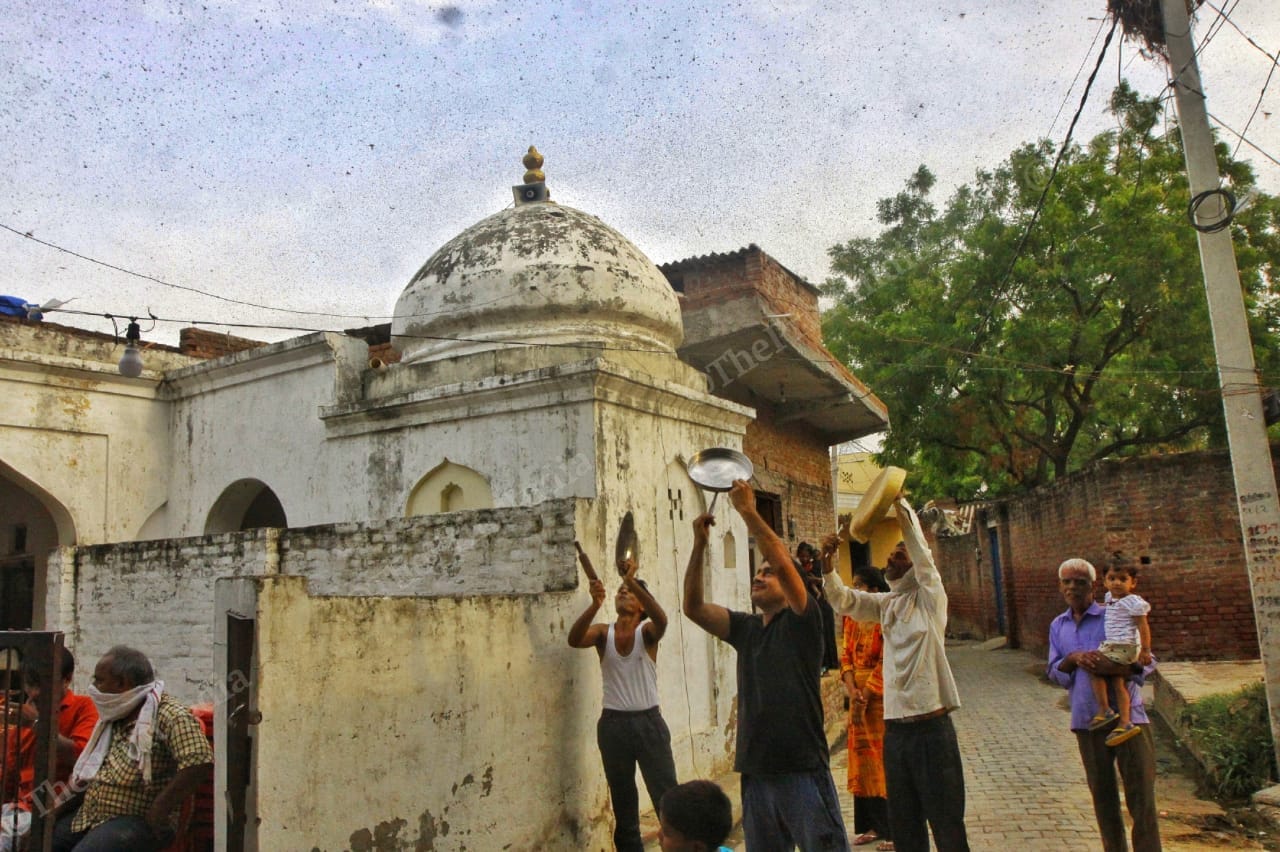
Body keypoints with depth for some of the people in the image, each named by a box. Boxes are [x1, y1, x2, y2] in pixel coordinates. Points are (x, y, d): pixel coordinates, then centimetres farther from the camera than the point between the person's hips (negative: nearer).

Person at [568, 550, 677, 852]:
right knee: (623, 801, 13)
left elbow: (661, 619, -28)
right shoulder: (603, 633, 1)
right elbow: (574, 639, -20)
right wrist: (595, 604, -37)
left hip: (648, 721, -2)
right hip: (613, 724, 2)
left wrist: (633, 581, -41)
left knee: (667, 797, -1)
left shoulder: (647, 632, -4)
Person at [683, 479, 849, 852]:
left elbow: (783, 561, -19)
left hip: (802, 770, -6)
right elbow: (693, 607, 3)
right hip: (756, 774, 6)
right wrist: (699, 544, -4)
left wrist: (748, 511, -16)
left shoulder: (801, 622, -4)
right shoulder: (745, 628, 11)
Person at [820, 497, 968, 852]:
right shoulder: (885, 604, 12)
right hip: (895, 727, 6)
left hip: (931, 727, -6)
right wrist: (828, 562, -12)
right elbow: (841, 599, 4)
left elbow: (920, 549, -15)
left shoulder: (929, 597, -3)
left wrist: (899, 502, -21)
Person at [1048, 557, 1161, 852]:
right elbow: (1055, 673, 8)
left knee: (1141, 793, -4)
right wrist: (1073, 658, -13)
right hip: (1087, 720, 4)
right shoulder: (1058, 626, 12)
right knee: (1102, 794, 12)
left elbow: (1147, 662, -5)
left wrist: (1114, 668, -24)